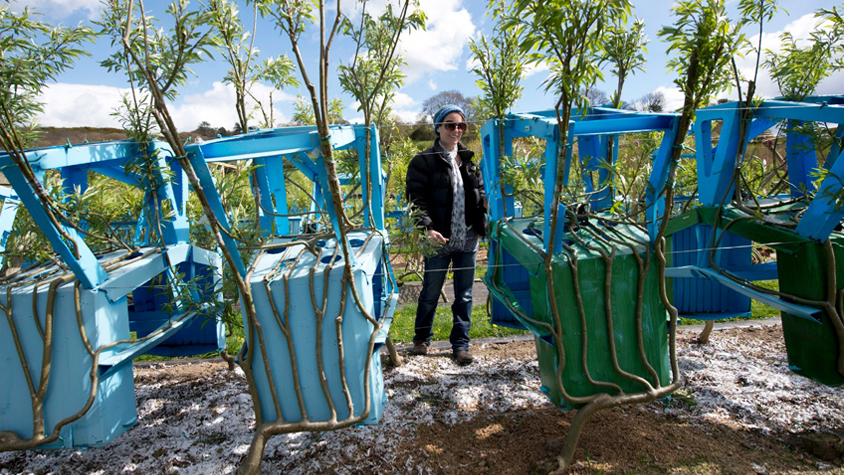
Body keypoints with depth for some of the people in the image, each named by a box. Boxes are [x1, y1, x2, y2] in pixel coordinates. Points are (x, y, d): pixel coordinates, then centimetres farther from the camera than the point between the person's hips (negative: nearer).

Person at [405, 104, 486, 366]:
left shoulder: (469, 159, 11)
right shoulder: (424, 161, -3)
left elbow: (480, 192, 18)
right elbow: (416, 199, -9)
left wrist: (486, 202, -5)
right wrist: (427, 228, -22)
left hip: (468, 239, 4)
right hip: (439, 240, -4)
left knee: (464, 295, 12)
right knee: (430, 293, 11)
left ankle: (461, 344, 26)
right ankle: (422, 339, 32)